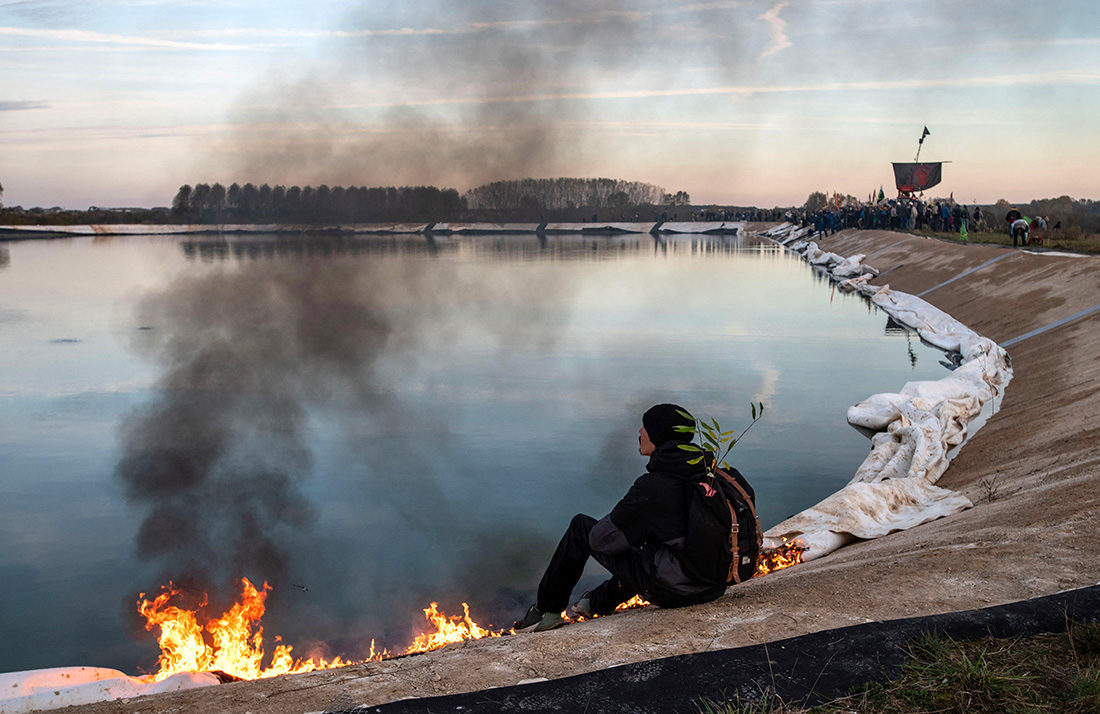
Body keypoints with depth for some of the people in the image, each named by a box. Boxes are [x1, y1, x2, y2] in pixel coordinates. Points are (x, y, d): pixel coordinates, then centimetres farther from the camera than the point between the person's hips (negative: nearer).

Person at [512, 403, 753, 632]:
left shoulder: (651, 486, -20)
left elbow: (601, 539, -13)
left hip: (670, 591, -7)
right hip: (714, 587, 7)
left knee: (580, 526, 9)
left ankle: (548, 610, 24)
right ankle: (597, 603, 52)